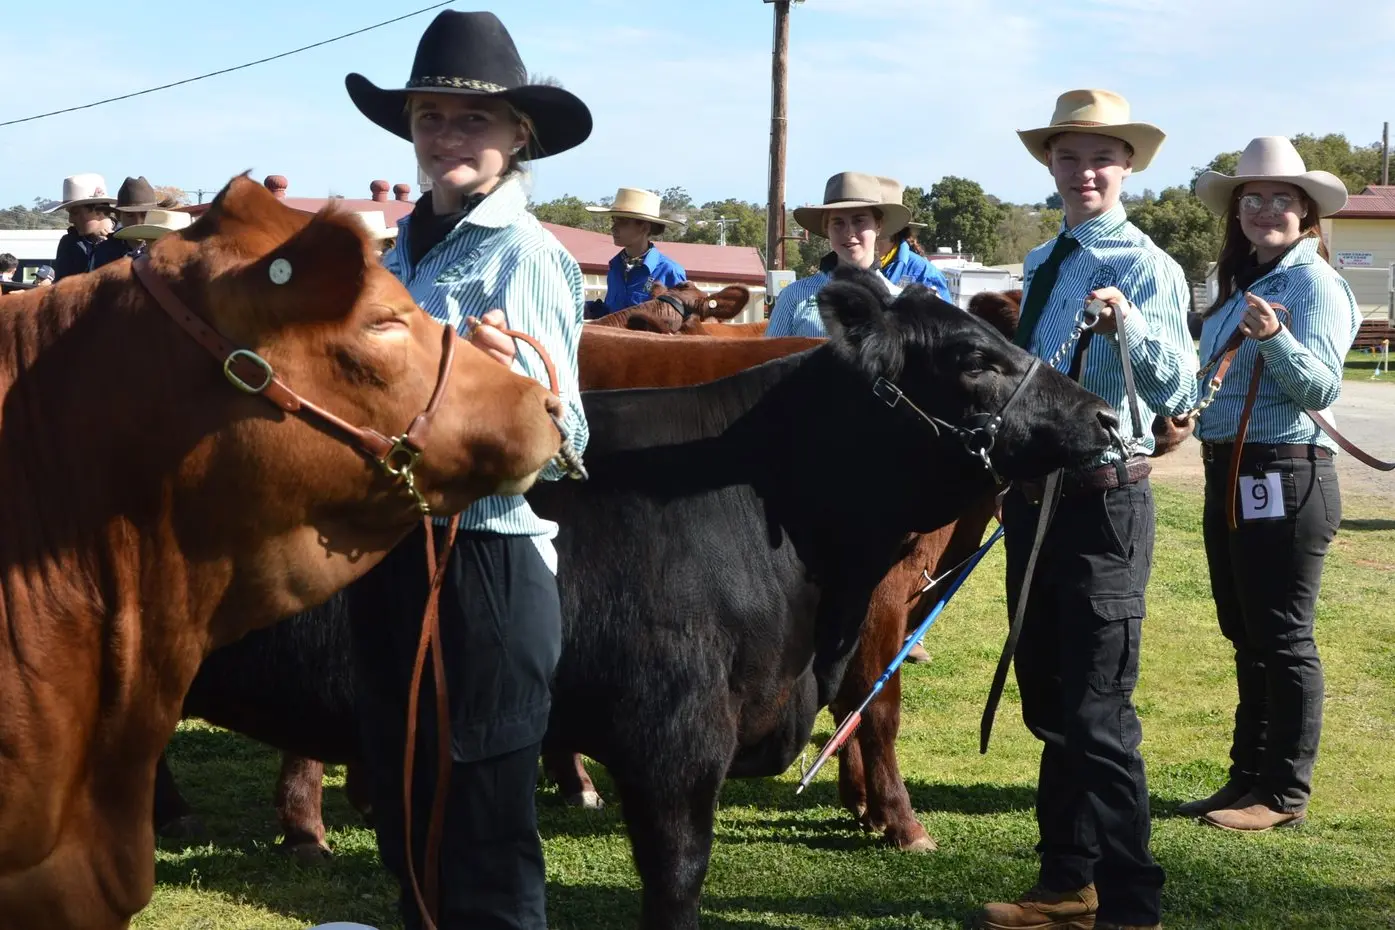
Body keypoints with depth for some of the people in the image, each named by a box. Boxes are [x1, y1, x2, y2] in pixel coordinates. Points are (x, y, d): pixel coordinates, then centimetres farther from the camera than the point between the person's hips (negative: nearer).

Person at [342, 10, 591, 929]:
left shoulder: (525, 254, -11)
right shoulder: (406, 248, 11)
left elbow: (563, 445, -19)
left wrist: (512, 373, -35)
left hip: (486, 560, -8)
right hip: (394, 552, 8)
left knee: (486, 847, 1)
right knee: (408, 822, 19)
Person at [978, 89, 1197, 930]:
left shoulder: (1146, 269, -12)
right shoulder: (1043, 264, 11)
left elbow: (1178, 394, -25)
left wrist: (1130, 327, -41)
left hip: (1102, 505, -8)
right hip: (1035, 497, 8)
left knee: (1099, 718, -6)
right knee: (1048, 707, 17)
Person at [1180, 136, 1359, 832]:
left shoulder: (1314, 283, -10)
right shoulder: (1240, 286, 15)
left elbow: (1322, 386, -20)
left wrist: (1275, 337, -35)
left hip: (1285, 475, -9)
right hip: (1228, 476, 9)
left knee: (1282, 640, -3)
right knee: (1246, 637, 15)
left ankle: (1286, 794, 4)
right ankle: (1249, 776, 25)